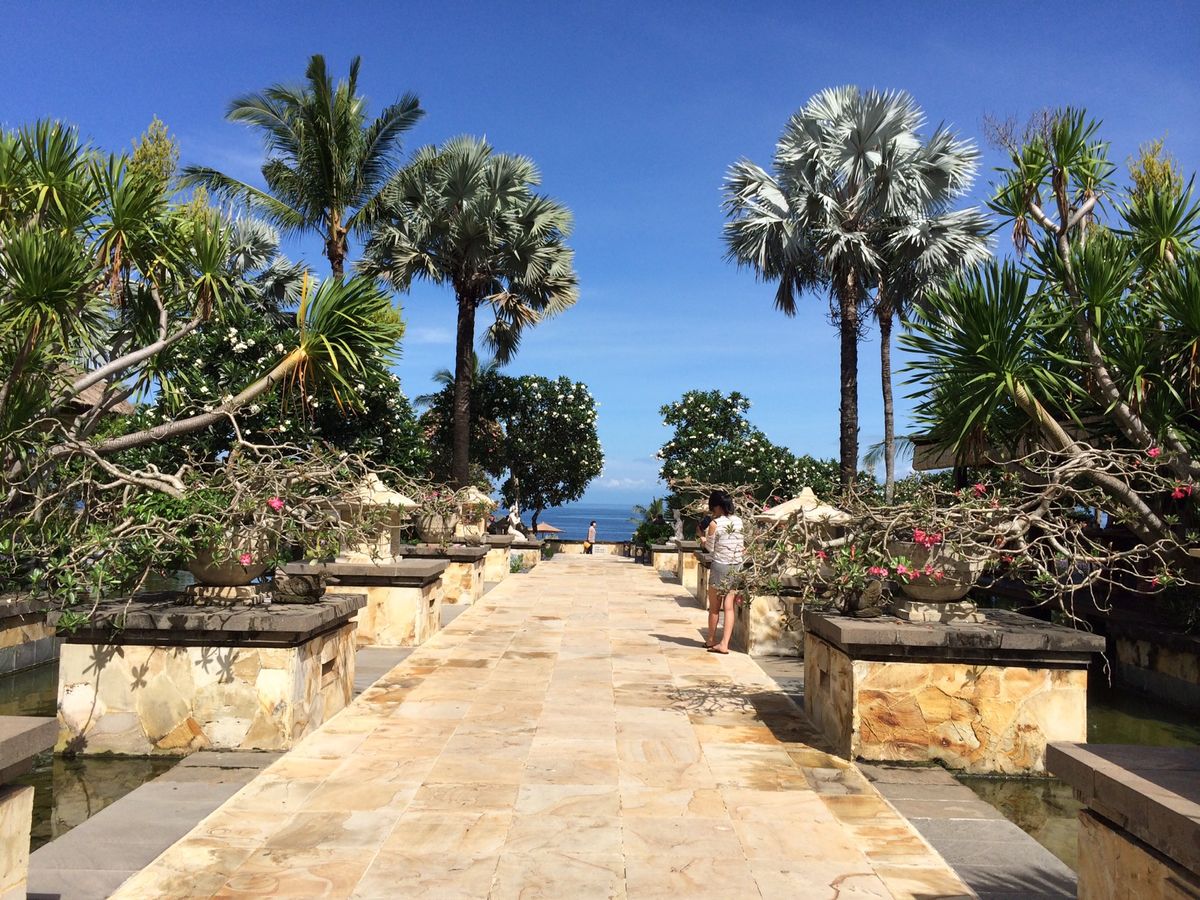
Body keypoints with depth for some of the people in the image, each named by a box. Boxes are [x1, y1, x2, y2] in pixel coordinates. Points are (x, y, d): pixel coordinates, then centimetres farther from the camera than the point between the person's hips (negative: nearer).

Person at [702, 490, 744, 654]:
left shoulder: (714, 524, -13)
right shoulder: (738, 521, 2)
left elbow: (710, 547, -5)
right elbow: (741, 546, 9)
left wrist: (703, 538, 12)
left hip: (720, 565, -4)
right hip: (736, 566, 4)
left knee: (714, 607, 11)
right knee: (729, 607, 4)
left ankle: (711, 640, 24)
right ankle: (724, 644, 0)